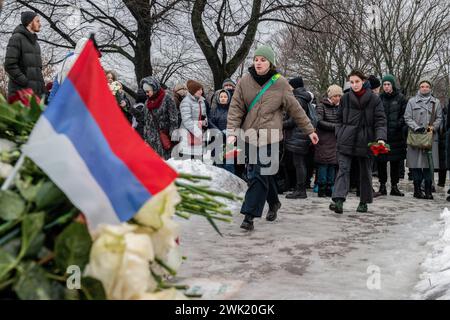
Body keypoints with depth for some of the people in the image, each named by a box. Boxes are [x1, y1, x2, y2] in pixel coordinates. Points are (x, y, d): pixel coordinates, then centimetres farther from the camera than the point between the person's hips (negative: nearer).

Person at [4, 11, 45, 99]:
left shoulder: (35, 43, 21)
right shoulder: (16, 38, -2)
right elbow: (10, 65, -11)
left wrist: (42, 87, 10)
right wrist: (26, 82, -17)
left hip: (36, 92, 7)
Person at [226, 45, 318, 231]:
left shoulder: (280, 83, -2)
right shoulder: (245, 82, 1)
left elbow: (295, 109, 6)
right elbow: (236, 108, 1)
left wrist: (309, 130, 10)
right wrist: (232, 132, -11)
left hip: (270, 137, -3)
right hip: (249, 135, 3)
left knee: (260, 175, -11)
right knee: (264, 174, 15)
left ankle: (249, 216, -9)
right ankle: (274, 203, 38)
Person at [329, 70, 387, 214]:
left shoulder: (374, 99, -2)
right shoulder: (345, 98, 5)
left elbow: (380, 121, -6)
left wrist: (380, 138, -19)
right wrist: (339, 136, 6)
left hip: (365, 141, -1)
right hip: (346, 141, 1)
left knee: (365, 172, 11)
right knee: (343, 169, -11)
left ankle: (364, 202, 24)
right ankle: (338, 200, -21)